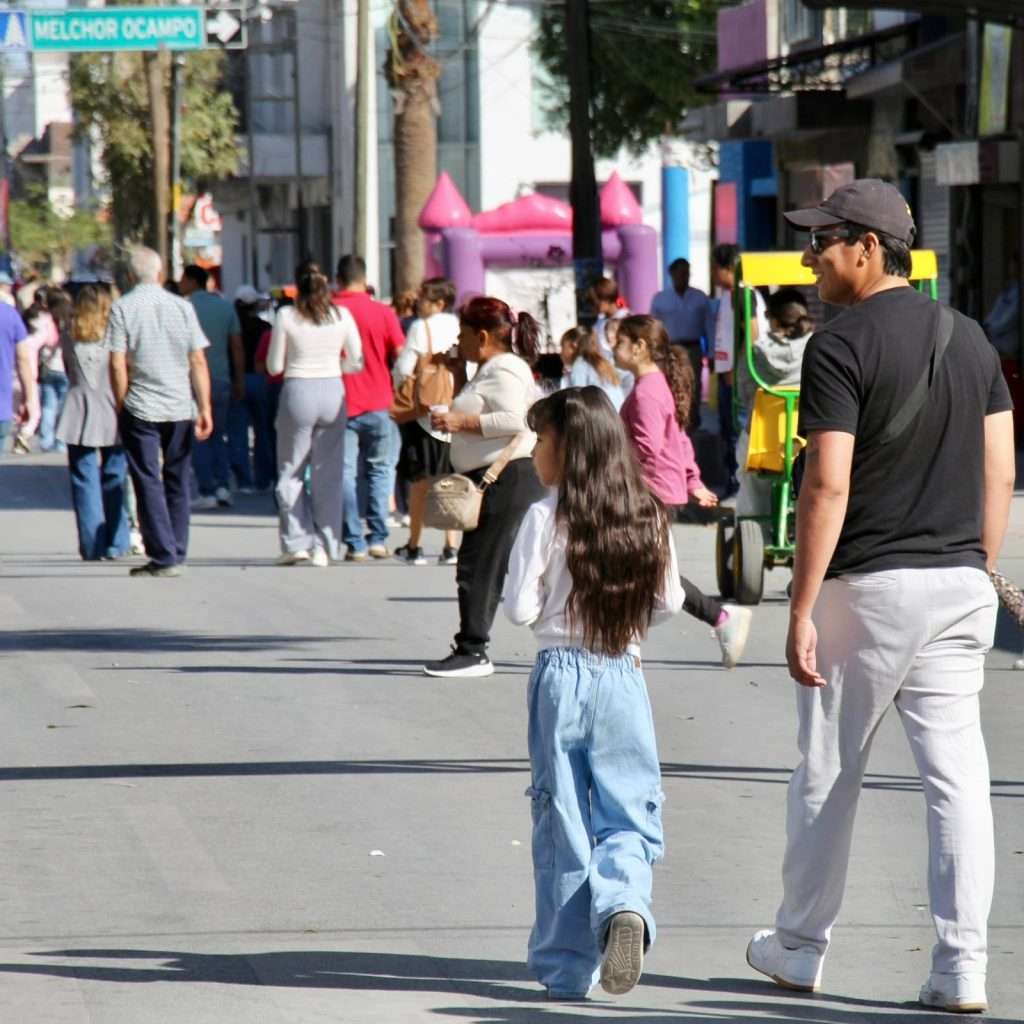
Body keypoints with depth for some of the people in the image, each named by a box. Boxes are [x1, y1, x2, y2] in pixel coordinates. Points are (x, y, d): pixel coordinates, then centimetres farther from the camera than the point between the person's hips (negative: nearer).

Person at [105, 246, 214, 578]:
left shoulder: (123, 308, -4)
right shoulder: (182, 307, 3)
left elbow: (118, 364, -8)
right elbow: (198, 361, 1)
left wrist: (121, 407, 2)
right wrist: (205, 408, 4)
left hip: (140, 409, -3)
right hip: (180, 408, 3)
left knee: (148, 483, 1)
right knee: (177, 482, 13)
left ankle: (164, 556, -5)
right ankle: (178, 553, 15)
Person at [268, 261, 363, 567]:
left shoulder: (286, 316, -6)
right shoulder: (342, 315, 0)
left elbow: (274, 366, -2)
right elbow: (356, 363, 4)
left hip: (298, 392, -2)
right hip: (332, 391, 2)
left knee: (291, 472, 9)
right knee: (329, 473, 8)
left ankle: (296, 542, 1)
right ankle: (324, 547, 6)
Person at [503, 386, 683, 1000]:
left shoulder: (547, 518, -10)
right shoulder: (648, 517, 2)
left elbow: (521, 608, -10)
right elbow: (670, 600, 8)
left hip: (561, 676, -2)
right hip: (624, 674, 2)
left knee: (562, 820, 6)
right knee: (629, 814, 8)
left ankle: (567, 967, 9)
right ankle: (624, 901, -22)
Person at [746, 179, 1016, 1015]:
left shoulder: (841, 347, -11)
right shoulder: (970, 340, 9)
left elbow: (828, 487, -16)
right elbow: (999, 474, 9)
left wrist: (801, 612, -12)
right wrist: (975, 577, 17)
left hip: (868, 586, -5)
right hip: (960, 585, 5)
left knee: (829, 772, 9)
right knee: (957, 775, 3)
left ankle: (801, 946, 21)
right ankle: (963, 968, -1)